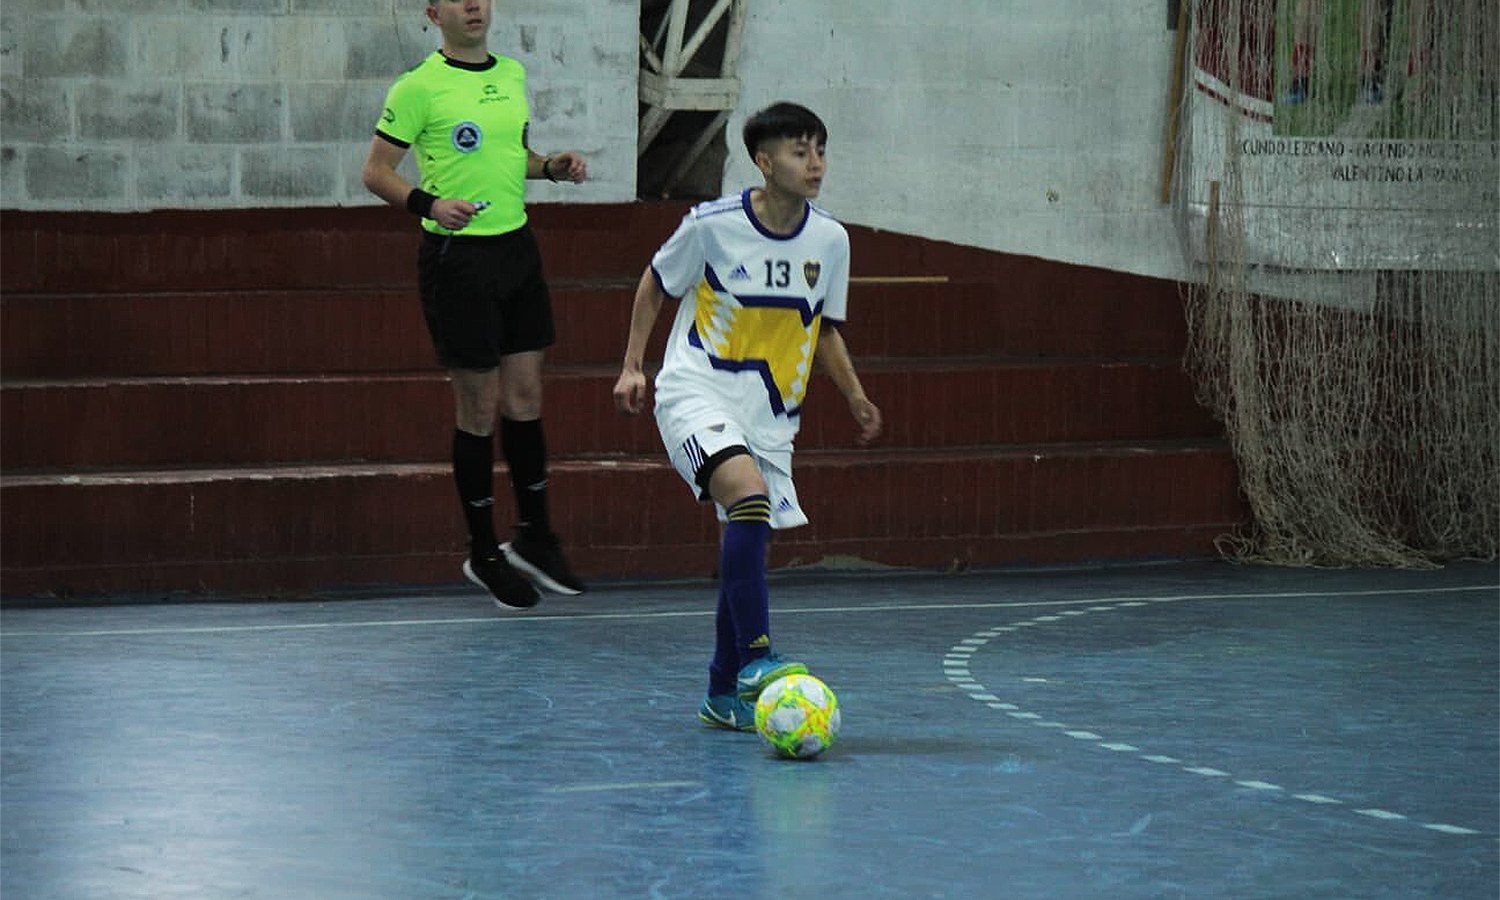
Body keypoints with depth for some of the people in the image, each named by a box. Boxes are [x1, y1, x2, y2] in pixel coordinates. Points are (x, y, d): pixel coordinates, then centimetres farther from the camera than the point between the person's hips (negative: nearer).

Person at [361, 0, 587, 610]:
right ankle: (483, 554, 11)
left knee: (525, 396, 10)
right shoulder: (418, 88, -9)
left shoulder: (512, 75, 11)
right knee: (477, 407, -1)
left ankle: (533, 537, 22)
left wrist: (553, 166, 4)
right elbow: (376, 171, -8)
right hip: (457, 256, -6)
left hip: (517, 247, 6)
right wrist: (429, 203, -24)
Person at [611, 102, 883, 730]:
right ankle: (756, 659, -32)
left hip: (771, 412, 5)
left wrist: (855, 396, 8)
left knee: (748, 544, 5)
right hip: (698, 391, -5)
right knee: (749, 496, -29)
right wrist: (633, 364, 3)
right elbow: (656, 284, 6)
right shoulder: (712, 224, -11)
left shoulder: (830, 240, 1)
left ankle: (724, 693, 18)